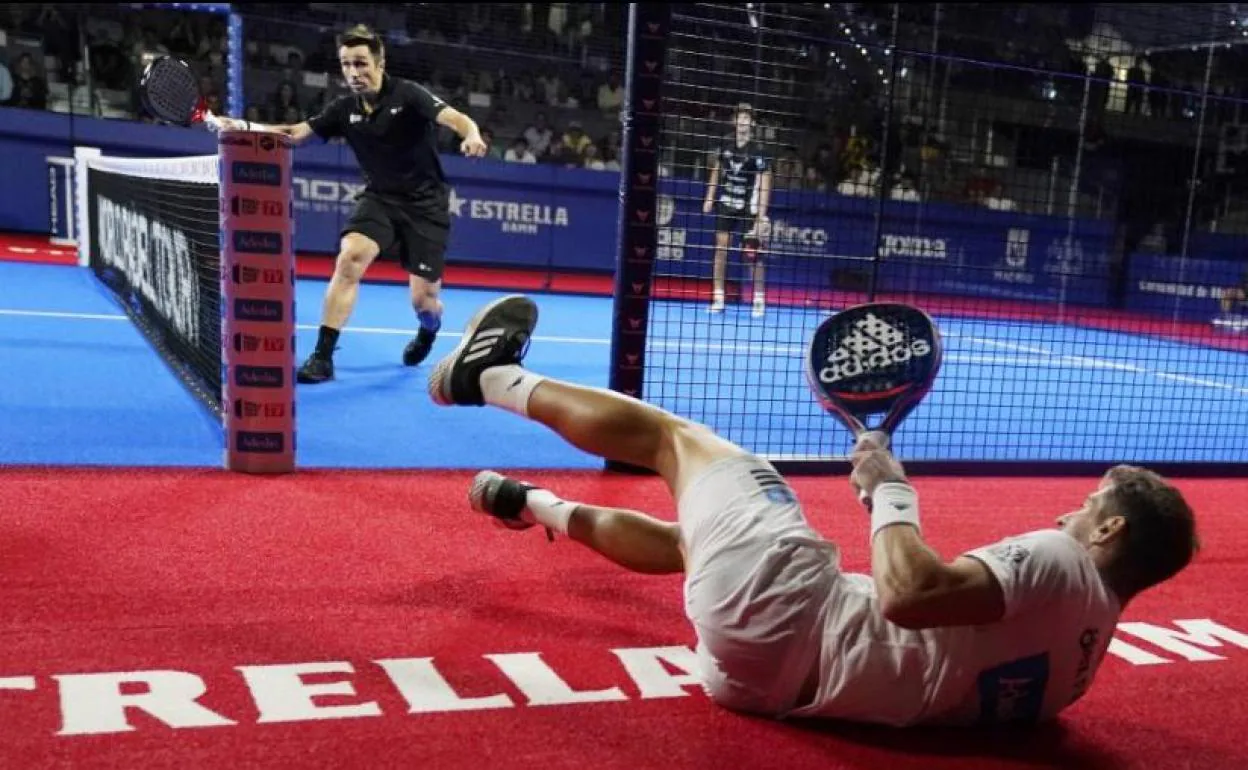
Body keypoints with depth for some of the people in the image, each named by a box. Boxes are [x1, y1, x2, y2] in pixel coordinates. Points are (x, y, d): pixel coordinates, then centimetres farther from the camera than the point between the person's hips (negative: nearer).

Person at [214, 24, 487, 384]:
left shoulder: (407, 94, -15)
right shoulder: (344, 109, -2)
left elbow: (456, 118, -28)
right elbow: (295, 132, -4)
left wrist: (472, 135, -51)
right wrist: (246, 127, -20)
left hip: (426, 203, -3)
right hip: (379, 197, 3)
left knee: (423, 298, -2)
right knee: (350, 258, -25)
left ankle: (428, 332, 38)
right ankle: (322, 356, -19)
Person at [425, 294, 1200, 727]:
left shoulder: (1061, 565, -15)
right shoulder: (1082, 647, 11)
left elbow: (908, 591, -31)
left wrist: (891, 490, -14)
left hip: (782, 615, -8)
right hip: (776, 675, 8)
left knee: (671, 431, 9)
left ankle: (487, 377, 28)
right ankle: (538, 507, 51)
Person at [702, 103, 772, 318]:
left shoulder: (757, 151, -13)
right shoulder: (725, 144, 2)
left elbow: (764, 185, -14)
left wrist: (761, 217, -18)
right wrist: (709, 198, 13)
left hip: (748, 207, -4)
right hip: (725, 203, 4)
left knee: (752, 253, -5)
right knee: (721, 247, 0)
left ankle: (759, 299, 10)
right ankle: (718, 297, 7)